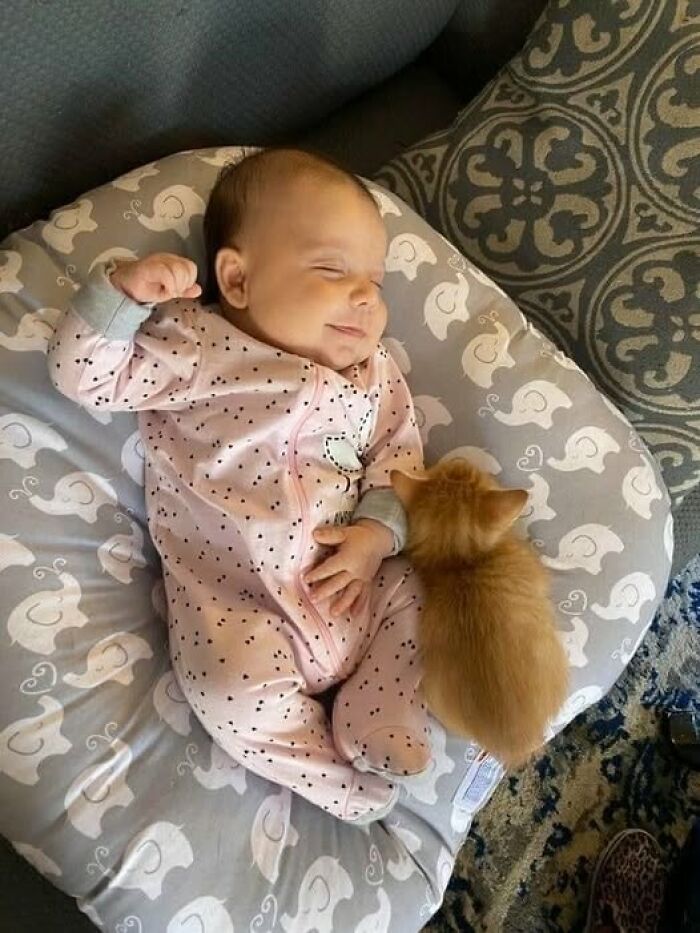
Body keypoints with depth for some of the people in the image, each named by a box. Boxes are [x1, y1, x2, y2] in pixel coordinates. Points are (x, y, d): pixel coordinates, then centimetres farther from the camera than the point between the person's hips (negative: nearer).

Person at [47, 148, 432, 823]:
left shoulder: (371, 372, 8)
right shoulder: (191, 346, -5)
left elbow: (399, 452, 6)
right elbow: (84, 376, -5)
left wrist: (378, 532, -11)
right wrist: (122, 291, -20)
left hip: (353, 577, 5)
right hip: (233, 596, -4)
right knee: (238, 691, -24)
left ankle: (371, 752, 4)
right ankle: (345, 786, 2)